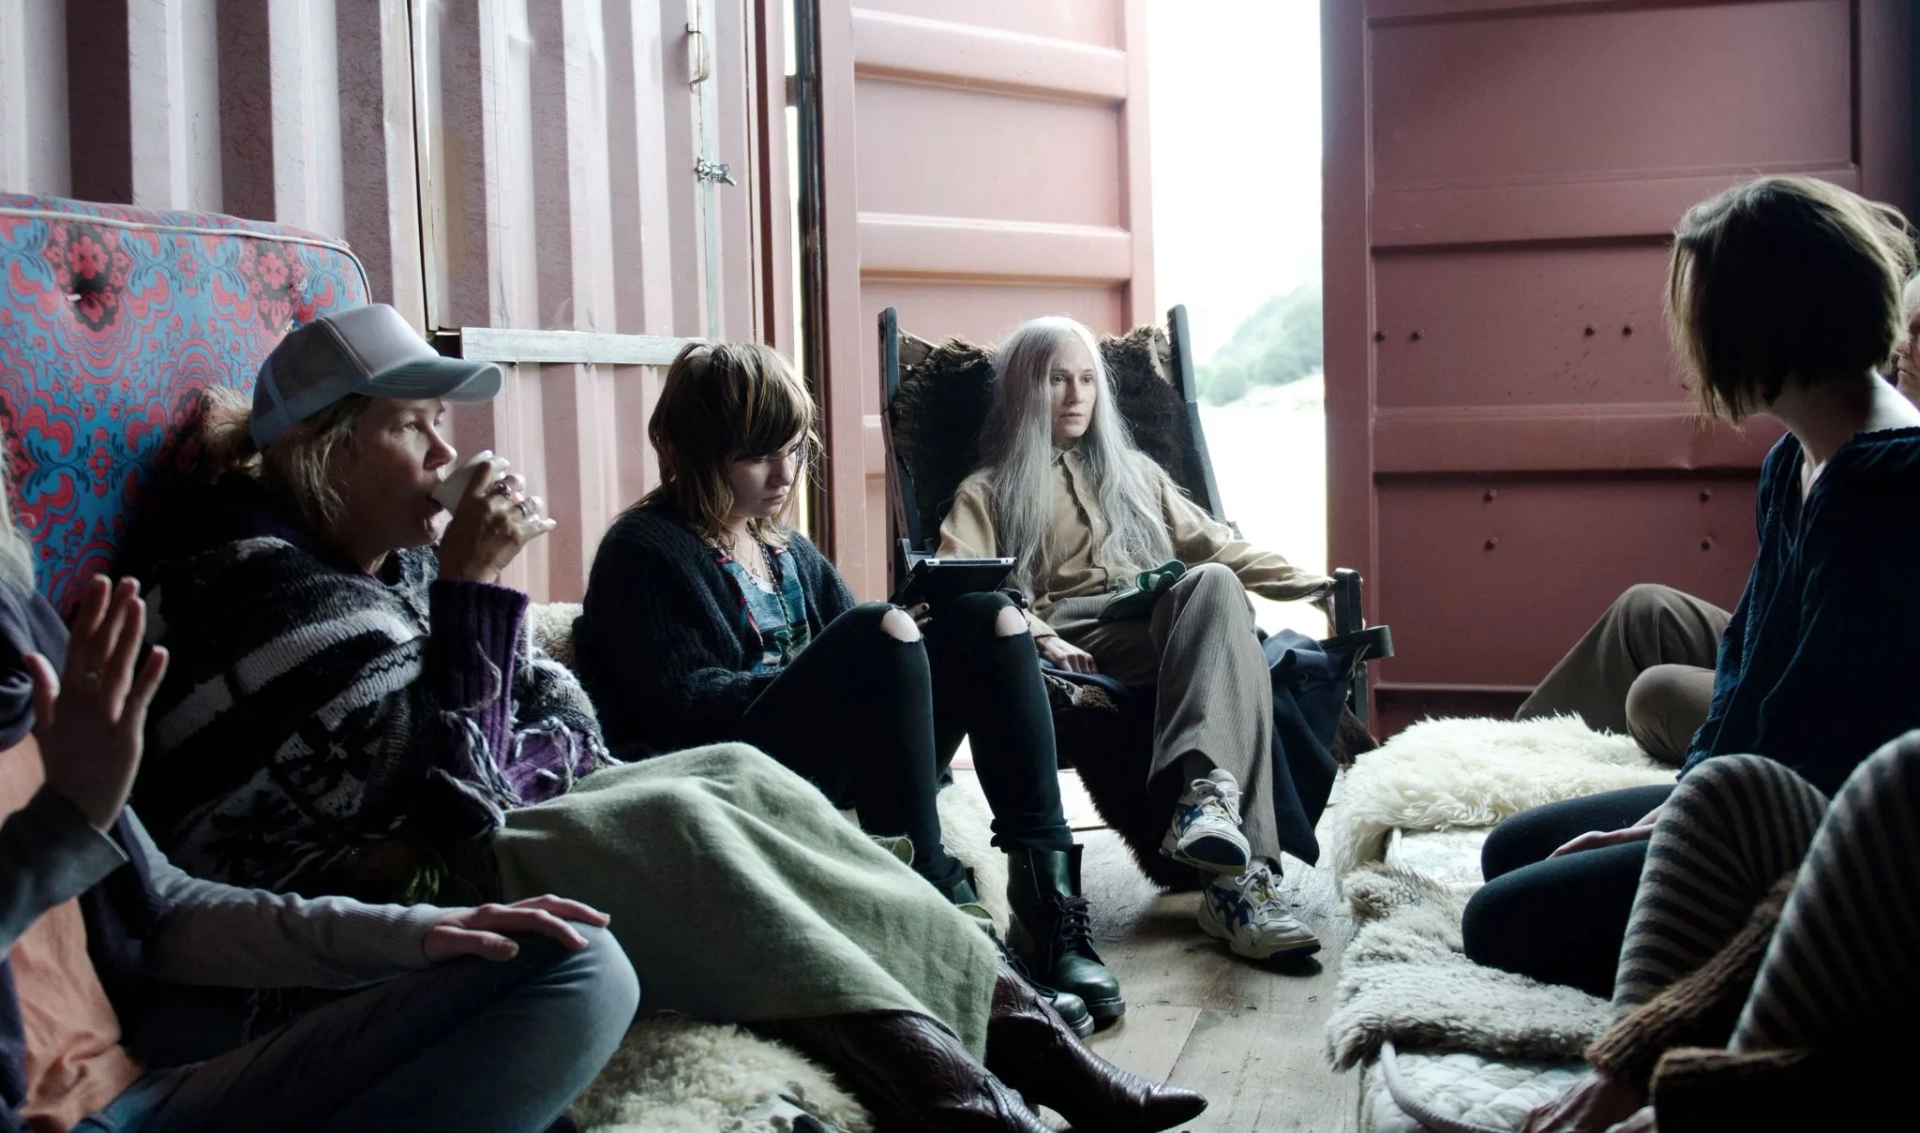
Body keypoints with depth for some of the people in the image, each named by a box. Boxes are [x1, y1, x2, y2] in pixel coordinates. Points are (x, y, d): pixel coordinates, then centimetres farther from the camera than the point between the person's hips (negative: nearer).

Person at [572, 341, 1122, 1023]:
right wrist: (814, 677, -21)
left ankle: (1048, 907, -19)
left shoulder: (786, 549, 23)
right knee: (879, 631, -29)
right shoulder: (645, 553, -1)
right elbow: (684, 710, -14)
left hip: (843, 780, 8)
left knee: (986, 621, -8)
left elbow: (859, 671, 17)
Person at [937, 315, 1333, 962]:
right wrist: (1040, 637, -17)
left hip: (1167, 634, 4)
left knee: (1215, 584, -35)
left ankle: (1204, 789, -56)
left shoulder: (1132, 471, 37)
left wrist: (1311, 585, 14)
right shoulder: (987, 493, 22)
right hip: (1077, 647, -4)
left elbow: (1214, 546, 30)